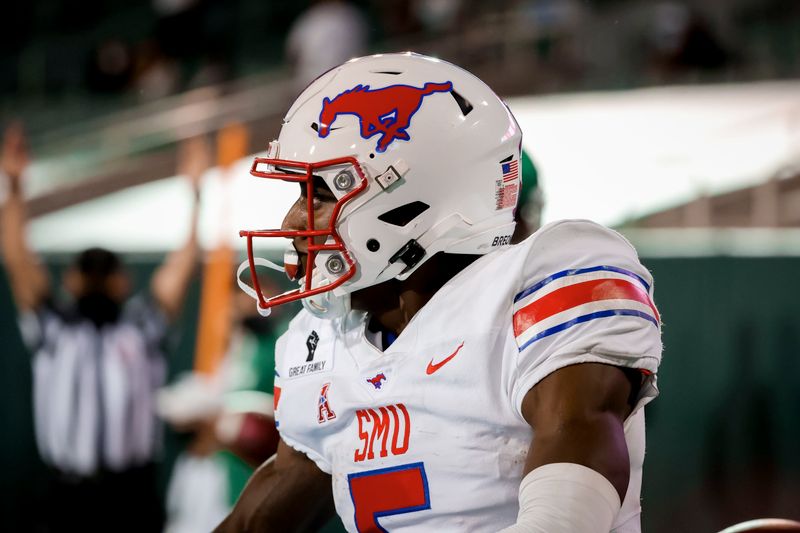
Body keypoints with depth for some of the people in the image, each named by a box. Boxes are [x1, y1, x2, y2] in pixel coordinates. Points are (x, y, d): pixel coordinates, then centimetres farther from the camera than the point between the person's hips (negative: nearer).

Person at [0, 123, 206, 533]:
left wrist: (192, 189, -4)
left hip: (133, 486, 0)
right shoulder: (52, 329, 9)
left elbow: (182, 263, 4)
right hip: (71, 491, 0)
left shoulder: (141, 327, 10)